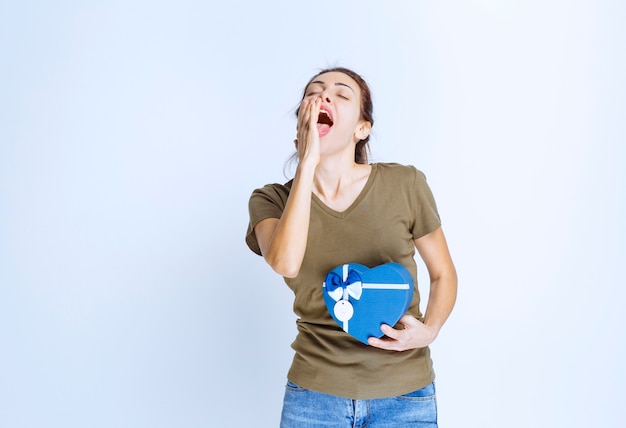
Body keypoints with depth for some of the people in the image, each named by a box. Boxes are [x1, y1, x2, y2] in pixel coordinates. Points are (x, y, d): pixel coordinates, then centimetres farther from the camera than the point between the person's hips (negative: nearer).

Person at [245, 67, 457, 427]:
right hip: (315, 394, 1)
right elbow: (285, 263, -25)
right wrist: (307, 162, -22)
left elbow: (444, 274, 6)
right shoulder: (271, 200, -3)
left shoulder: (405, 184, -6)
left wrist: (429, 330, -13)